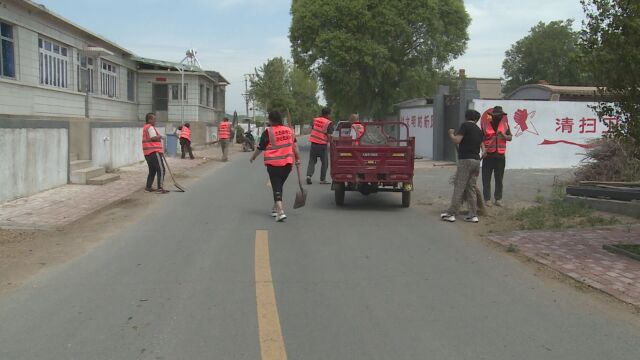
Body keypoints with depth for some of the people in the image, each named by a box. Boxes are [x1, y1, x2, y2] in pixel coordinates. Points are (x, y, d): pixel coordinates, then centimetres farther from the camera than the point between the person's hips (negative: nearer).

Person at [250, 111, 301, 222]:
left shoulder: (268, 132, -7)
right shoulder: (289, 130, 8)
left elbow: (260, 148, 0)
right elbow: (295, 146, 11)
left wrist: (253, 157, 16)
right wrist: (297, 158, 19)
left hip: (273, 164, -4)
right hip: (287, 163, 5)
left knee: (276, 187, -2)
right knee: (280, 185, 19)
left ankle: (280, 212, -16)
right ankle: (275, 208, 27)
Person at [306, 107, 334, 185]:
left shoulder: (315, 120, 7)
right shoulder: (329, 123, -9)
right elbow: (329, 135, -14)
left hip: (313, 143, 4)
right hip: (322, 145, -4)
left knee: (312, 161, 11)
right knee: (325, 163, 9)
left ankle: (309, 175, -8)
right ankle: (322, 179, 12)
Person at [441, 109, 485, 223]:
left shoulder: (465, 125, -4)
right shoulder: (479, 130, 17)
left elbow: (457, 140, -12)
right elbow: (482, 147, 18)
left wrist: (451, 134, 6)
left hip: (465, 160, -7)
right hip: (476, 160, 7)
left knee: (459, 188, -6)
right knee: (471, 188, 10)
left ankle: (451, 214, -5)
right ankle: (473, 215, 9)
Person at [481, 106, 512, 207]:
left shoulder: (504, 122, 6)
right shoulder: (485, 122, -1)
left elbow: (510, 138, 10)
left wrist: (504, 136, -11)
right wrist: (483, 149, -9)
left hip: (500, 155, 2)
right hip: (488, 155, -2)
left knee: (499, 179, 7)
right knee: (486, 179, -1)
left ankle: (498, 199, 16)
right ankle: (487, 199, 6)